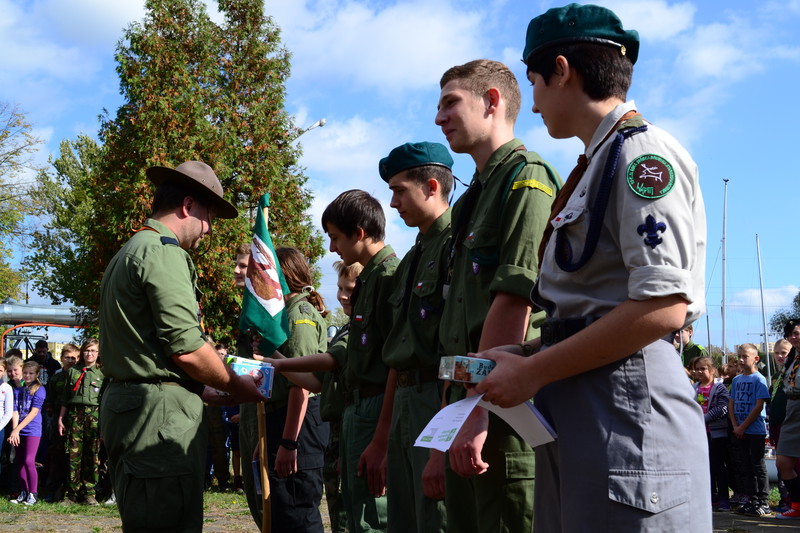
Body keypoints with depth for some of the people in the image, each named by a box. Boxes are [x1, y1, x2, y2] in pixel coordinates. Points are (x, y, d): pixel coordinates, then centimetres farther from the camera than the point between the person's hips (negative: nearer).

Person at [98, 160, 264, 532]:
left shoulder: (128, 253, 21)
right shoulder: (165, 252, -11)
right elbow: (186, 348, -17)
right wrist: (235, 386, -2)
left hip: (123, 401, 10)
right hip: (159, 413, -10)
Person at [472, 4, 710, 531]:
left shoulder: (643, 152, -9)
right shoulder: (596, 164, 20)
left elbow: (664, 306, -19)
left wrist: (533, 371, -15)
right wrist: (527, 354, 9)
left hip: (626, 400, -9)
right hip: (573, 408, 9)